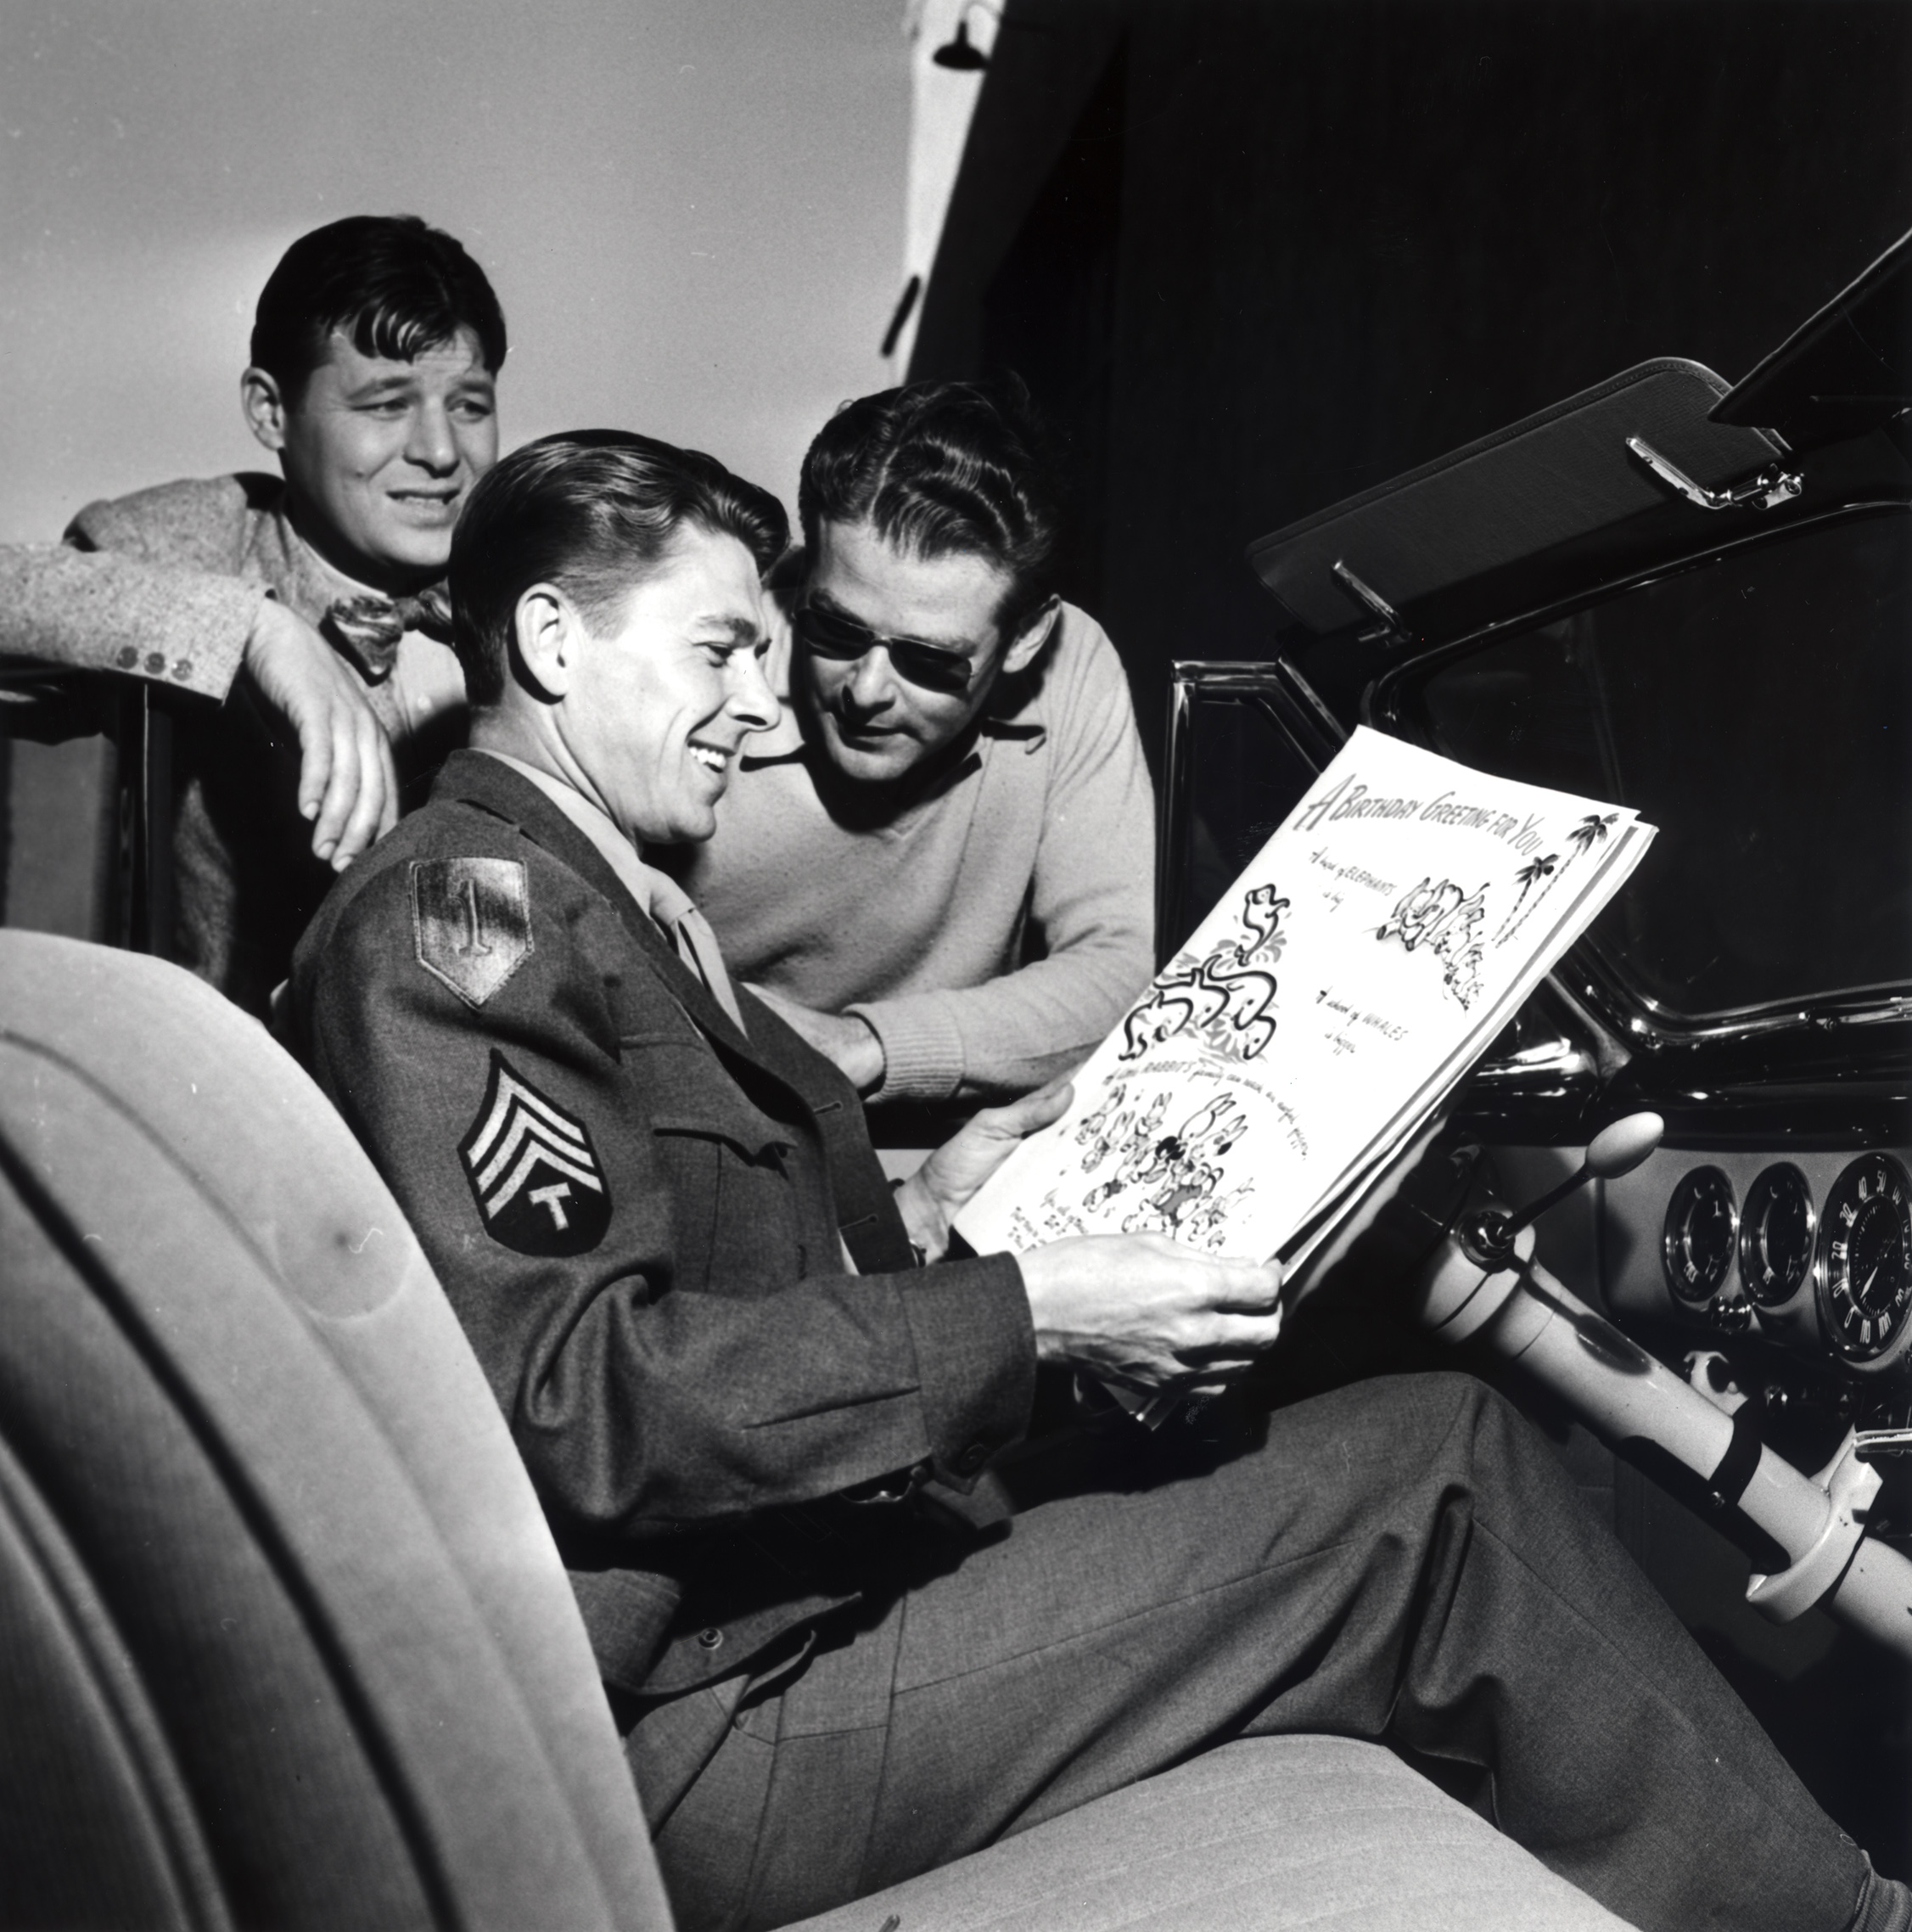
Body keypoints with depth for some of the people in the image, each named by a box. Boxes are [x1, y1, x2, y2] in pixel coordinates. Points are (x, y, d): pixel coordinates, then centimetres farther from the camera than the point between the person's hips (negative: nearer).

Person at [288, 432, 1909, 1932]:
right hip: (701, 1710, -9)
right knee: (1437, 1489, -10)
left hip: (793, 1559, 9)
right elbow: (569, 1391, -22)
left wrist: (912, 1220, 6)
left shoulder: (581, 911, 18)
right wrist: (1016, 1319, -20)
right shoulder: (463, 910, -13)